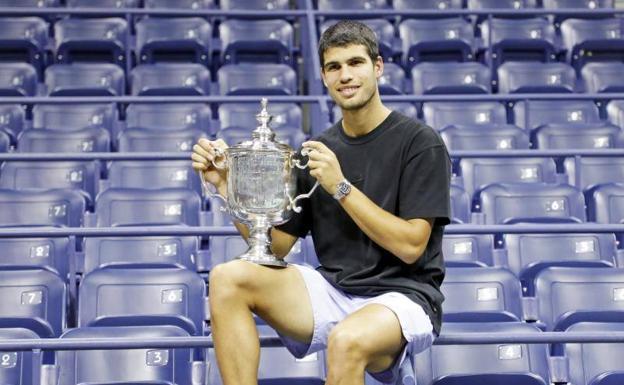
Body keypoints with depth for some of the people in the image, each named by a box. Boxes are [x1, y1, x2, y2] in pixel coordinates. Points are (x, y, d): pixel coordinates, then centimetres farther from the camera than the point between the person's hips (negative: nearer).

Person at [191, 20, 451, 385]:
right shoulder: (318, 151, 8)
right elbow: (275, 245, 8)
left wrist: (341, 187, -18)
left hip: (402, 296, -5)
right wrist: (226, 183, -4)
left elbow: (410, 245, -13)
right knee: (228, 278, -17)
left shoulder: (420, 142, -6)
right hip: (334, 291, 5)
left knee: (347, 340, -39)